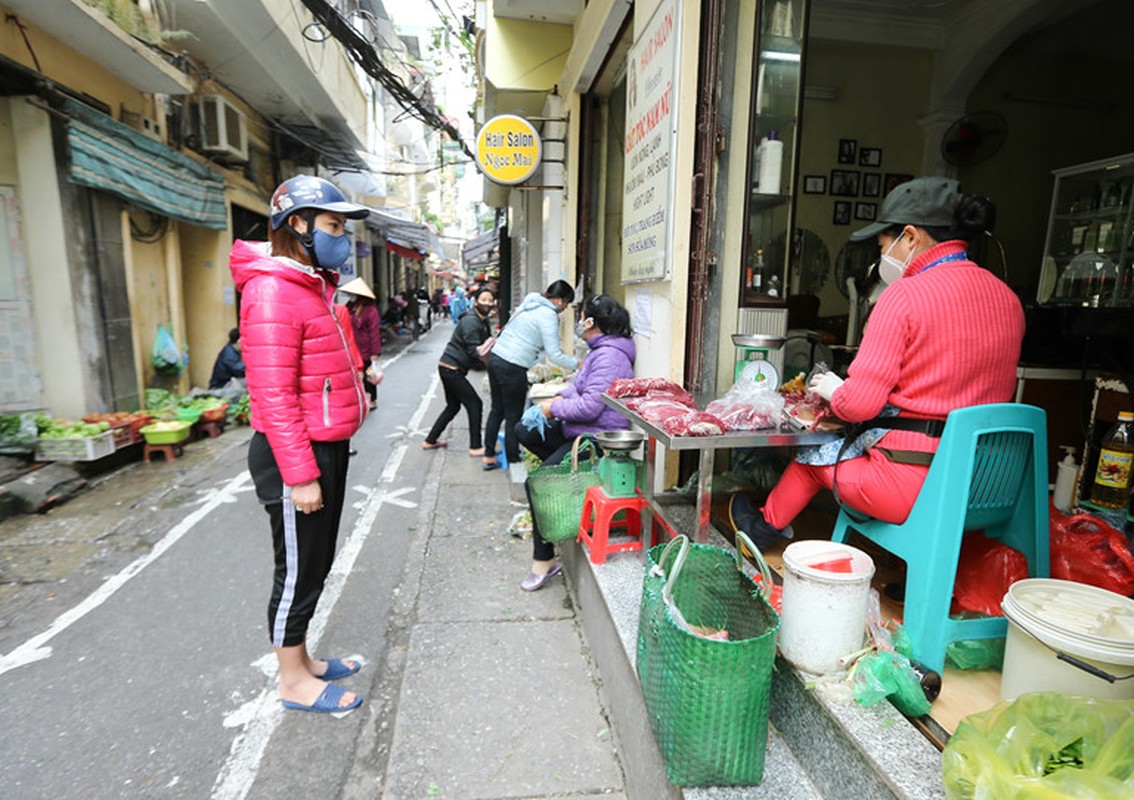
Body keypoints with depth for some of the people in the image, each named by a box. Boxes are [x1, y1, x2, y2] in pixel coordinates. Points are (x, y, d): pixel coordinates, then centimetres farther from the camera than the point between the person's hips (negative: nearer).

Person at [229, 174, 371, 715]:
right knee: (299, 570, 6)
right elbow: (272, 394, -23)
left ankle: (301, 659, 38)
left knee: (316, 564, 20)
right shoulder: (272, 291, -18)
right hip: (297, 454, -10)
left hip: (327, 447, 10)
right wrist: (301, 475, -22)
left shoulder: (314, 285, 14)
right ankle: (294, 683, 25)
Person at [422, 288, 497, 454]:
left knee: (453, 406, 19)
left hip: (450, 369, 10)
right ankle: (476, 447, 1)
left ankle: (430, 441, 28)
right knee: (475, 404, -5)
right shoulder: (471, 321, -17)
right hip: (451, 369, -10)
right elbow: (474, 351, -24)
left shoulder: (483, 322, 15)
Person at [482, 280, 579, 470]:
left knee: (497, 410, 18)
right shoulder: (548, 315, -13)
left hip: (496, 357, 9)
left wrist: (559, 351, 19)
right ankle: (513, 460, 14)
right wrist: (577, 363, -2)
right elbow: (554, 355, -14)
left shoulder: (530, 303, 14)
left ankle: (489, 456, 25)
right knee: (514, 416, 3)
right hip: (512, 367, -9)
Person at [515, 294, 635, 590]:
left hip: (597, 437, -11)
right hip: (580, 430, 11)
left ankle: (544, 561, -3)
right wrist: (559, 398, 5)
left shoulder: (609, 356, -21)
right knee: (524, 431, 12)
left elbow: (590, 405, -26)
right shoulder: (600, 350, 14)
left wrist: (554, 409, -12)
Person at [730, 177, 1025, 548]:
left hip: (911, 484, -7)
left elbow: (859, 404, -17)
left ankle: (768, 523, 40)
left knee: (813, 455, 17)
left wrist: (832, 389, 6)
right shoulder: (1008, 298, 8)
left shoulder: (905, 295, -15)